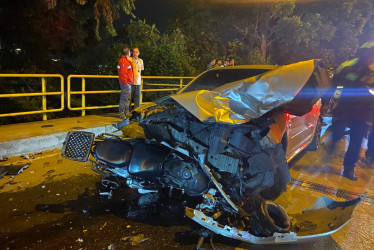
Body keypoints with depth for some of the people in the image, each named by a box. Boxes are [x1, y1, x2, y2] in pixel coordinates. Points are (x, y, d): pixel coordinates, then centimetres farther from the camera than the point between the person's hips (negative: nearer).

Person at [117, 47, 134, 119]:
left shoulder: (127, 60, 20)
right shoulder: (123, 61, -12)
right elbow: (122, 73, -19)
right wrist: (125, 82, -20)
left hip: (128, 83, 11)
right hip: (126, 83, -11)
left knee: (128, 99, 15)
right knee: (124, 98, -8)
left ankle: (127, 113, 22)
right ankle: (122, 113, -4)